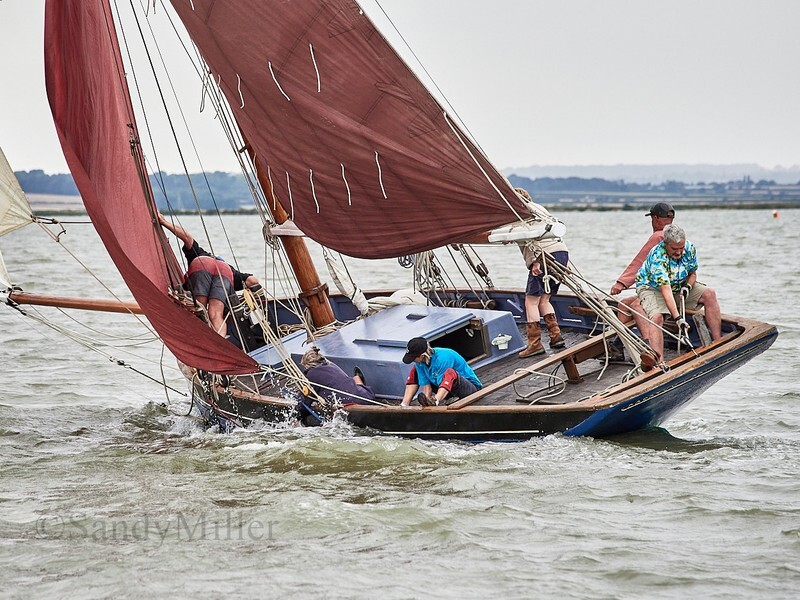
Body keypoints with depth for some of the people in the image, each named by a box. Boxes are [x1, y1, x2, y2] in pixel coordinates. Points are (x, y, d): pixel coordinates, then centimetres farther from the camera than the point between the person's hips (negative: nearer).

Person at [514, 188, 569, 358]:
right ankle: (556, 335, 8)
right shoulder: (539, 208, 28)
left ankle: (535, 343, -7)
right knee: (543, 299, 17)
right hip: (562, 251, 9)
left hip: (545, 254, -9)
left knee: (531, 301, -4)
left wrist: (535, 260, -18)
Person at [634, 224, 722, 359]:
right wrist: (678, 318, -49)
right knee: (657, 317, -33)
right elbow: (665, 289, -42)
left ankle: (718, 341, -14)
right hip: (651, 287, -6)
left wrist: (687, 287, -21)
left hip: (679, 286, 6)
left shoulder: (689, 248, -16)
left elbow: (692, 273, 3)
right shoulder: (657, 256, -34)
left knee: (709, 294, -12)